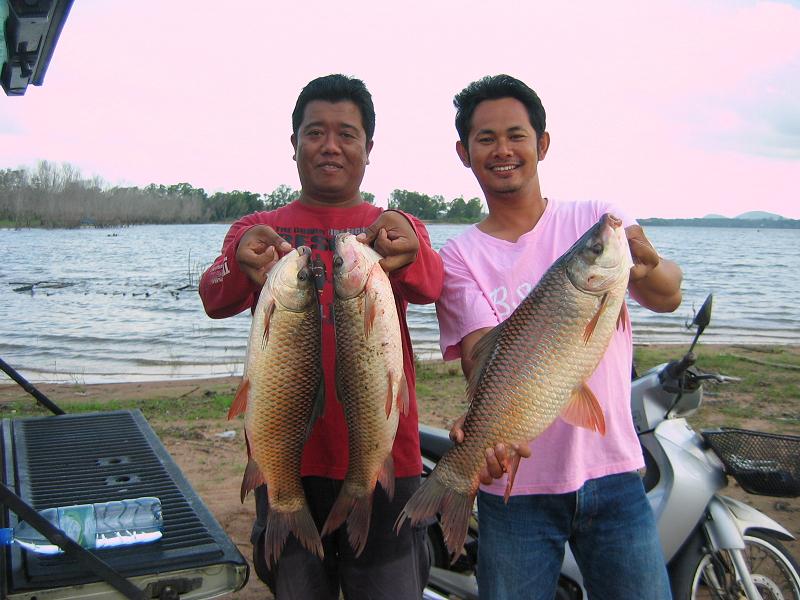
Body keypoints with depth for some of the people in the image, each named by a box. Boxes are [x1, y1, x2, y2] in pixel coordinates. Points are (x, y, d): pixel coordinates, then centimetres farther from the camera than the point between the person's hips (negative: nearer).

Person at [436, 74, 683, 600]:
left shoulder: (597, 220, 2)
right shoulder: (460, 256, 0)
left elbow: (667, 297, -13)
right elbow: (484, 350, -14)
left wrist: (646, 266, -36)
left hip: (612, 474, 1)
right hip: (514, 484, 0)